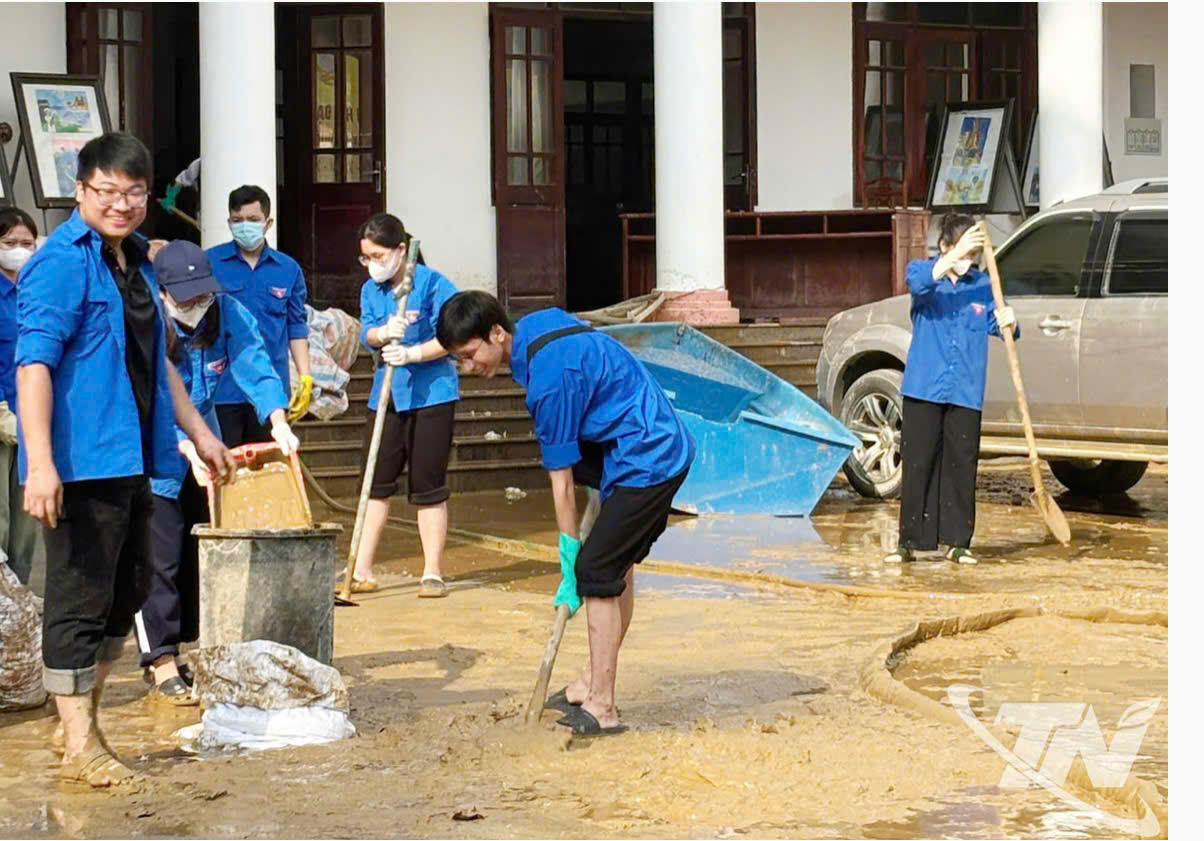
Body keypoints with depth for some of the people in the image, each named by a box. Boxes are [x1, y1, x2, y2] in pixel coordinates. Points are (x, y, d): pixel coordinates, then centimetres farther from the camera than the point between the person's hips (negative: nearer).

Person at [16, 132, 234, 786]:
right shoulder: (61, 262, -11)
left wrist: (198, 432, 28)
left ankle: (86, 715, 30)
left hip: (130, 459, 9)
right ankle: (79, 745, 3)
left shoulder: (135, 260, 16)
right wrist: (40, 463, -27)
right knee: (80, 595, -4)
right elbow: (32, 364, -19)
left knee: (127, 586, 16)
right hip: (80, 461, -9)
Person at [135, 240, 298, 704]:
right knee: (159, 554, -11)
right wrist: (190, 449, -42)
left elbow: (254, 368, -21)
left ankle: (195, 648, 22)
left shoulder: (228, 314, -12)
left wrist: (278, 421, -37)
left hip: (202, 440, 5)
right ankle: (162, 662, -6)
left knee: (203, 550, 10)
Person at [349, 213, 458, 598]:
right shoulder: (370, 289, 9)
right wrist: (383, 333, -24)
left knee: (428, 486, 0)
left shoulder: (432, 284, -9)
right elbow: (366, 334, -2)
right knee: (376, 482, 6)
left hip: (430, 392, -5)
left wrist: (412, 353, -24)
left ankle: (433, 573, 8)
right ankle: (362, 571, 12)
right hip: (386, 393, 5)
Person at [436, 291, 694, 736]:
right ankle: (596, 682, 25)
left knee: (597, 571, -9)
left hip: (646, 461, -11)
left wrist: (569, 570, -11)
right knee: (618, 566, 16)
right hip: (668, 446, 11)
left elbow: (563, 482, -18)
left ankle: (601, 707, -6)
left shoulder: (549, 379, -22)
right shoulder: (538, 324, 5)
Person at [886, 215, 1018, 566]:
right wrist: (956, 255, -34)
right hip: (923, 388, -2)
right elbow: (921, 283, -22)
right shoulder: (921, 270, 2)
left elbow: (999, 326, 8)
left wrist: (1008, 322, -17)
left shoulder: (983, 286, 9)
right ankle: (910, 540, 7)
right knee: (918, 464, 0)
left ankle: (957, 542, 12)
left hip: (966, 392, 2)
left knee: (962, 467, 4)